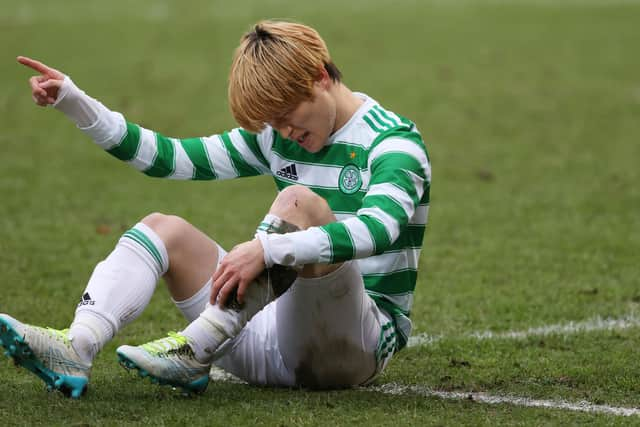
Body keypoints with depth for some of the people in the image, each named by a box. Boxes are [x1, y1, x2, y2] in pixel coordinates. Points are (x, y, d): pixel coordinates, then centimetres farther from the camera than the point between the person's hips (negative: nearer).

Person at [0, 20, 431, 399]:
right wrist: (75, 103, 1)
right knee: (165, 229, -2)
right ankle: (77, 348, -28)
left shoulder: (395, 143, -10)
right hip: (278, 335, 7)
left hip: (362, 343, -7)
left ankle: (193, 354, -32)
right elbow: (174, 156, 10)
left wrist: (266, 249, -42)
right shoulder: (277, 137, 11)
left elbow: (379, 228, -31)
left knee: (299, 202, -29)